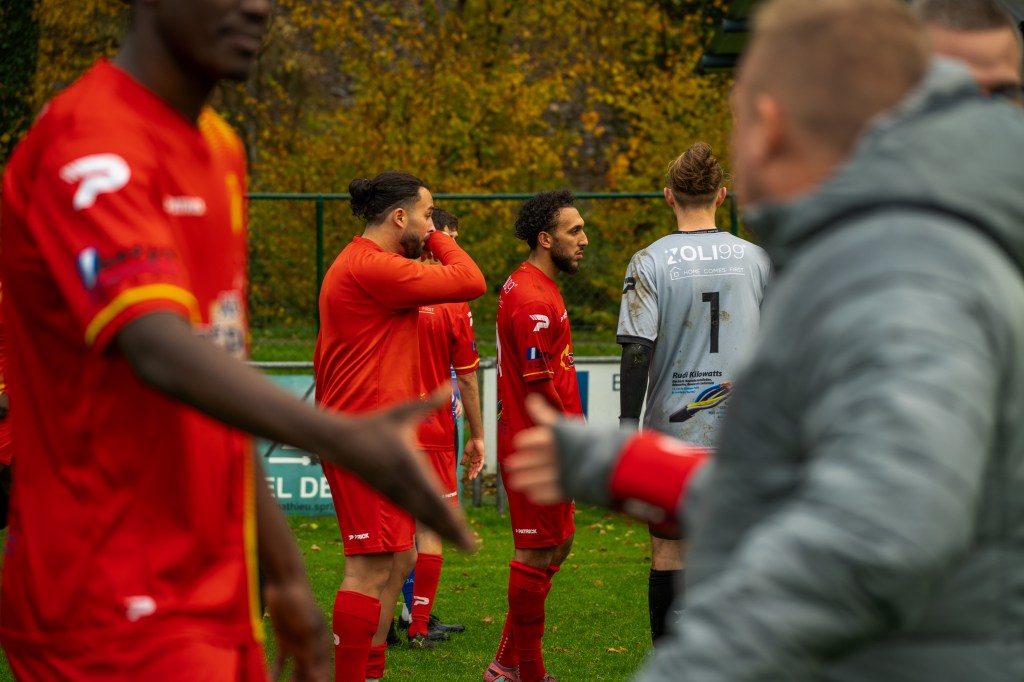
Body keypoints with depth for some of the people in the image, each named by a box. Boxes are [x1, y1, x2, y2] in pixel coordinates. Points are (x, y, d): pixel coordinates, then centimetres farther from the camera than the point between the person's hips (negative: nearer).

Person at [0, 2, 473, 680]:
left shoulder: (220, 149, 15)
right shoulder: (92, 146, -15)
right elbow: (161, 351, -31)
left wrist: (286, 575, 18)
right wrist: (343, 440, -46)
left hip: (216, 599, 9)